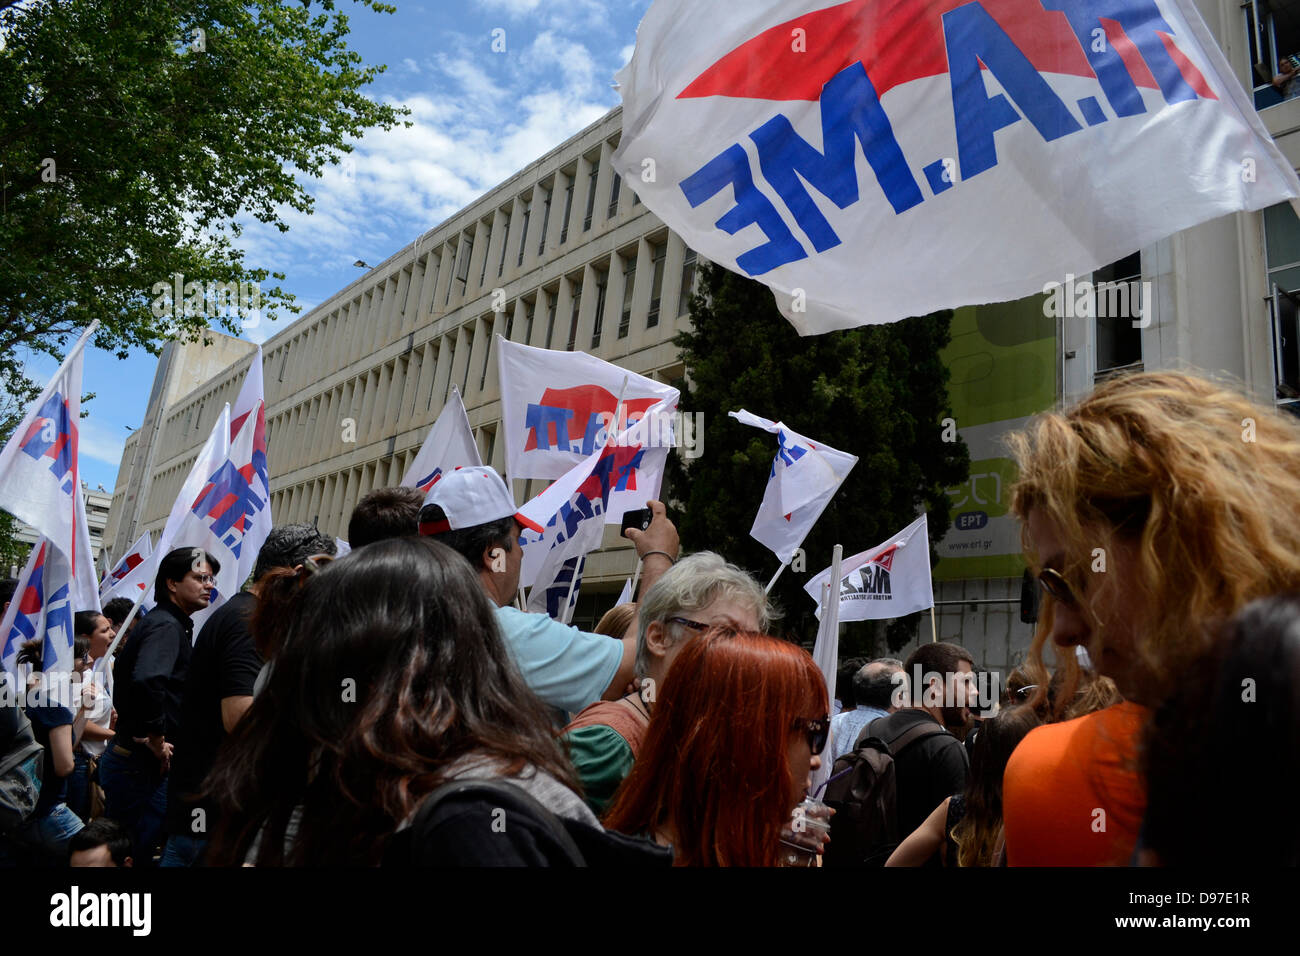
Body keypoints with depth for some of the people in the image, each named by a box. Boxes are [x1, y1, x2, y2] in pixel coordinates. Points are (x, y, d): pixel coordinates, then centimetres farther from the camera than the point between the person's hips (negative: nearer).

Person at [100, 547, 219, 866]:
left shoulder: (171, 624, 14)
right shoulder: (166, 626, -18)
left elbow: (126, 671, 29)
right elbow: (148, 682, -38)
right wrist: (156, 739, -24)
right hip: (141, 765, -10)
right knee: (142, 854, -3)